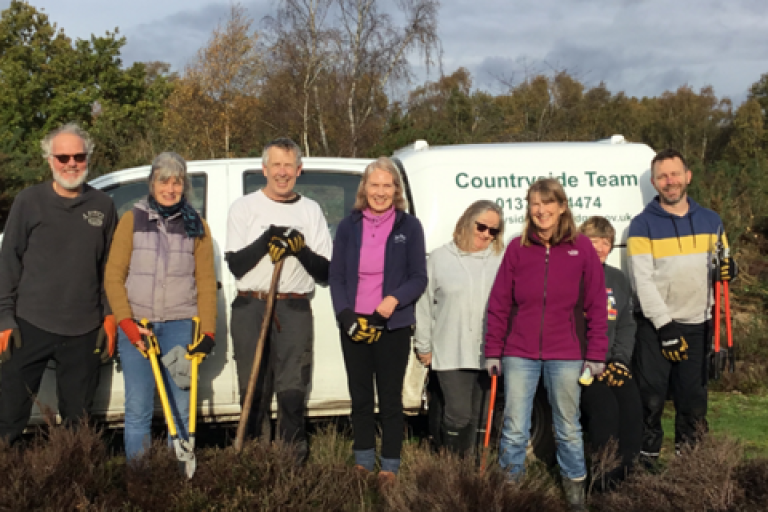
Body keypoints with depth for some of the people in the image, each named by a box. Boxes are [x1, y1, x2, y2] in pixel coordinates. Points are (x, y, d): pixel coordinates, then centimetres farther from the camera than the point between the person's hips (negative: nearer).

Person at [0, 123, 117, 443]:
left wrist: (110, 317, 6)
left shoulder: (103, 206, 6)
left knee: (77, 417, 12)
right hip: (30, 327, -2)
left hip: (84, 332, 2)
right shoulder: (30, 201, 0)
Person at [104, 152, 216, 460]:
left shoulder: (196, 226, 9)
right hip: (136, 326, -1)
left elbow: (206, 283, 7)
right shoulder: (132, 220, 5)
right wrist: (126, 322, -8)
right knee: (138, 410, 0)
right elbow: (113, 277, 3)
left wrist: (207, 331, -2)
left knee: (181, 409, 3)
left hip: (179, 327, 1)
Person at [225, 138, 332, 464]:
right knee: (253, 390, 3)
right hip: (250, 308, 0)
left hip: (295, 311, 0)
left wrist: (301, 250, -10)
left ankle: (293, 460, -1)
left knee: (292, 391, -7)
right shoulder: (244, 207, 10)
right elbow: (235, 265, 0)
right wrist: (265, 241, -14)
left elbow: (326, 272, 8)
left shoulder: (310, 210, 14)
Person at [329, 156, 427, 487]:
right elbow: (336, 277, 5)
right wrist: (346, 316, -9)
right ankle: (363, 464, 24)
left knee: (390, 399, 3)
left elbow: (419, 278, -1)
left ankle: (390, 468, 13)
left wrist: (394, 300, -19)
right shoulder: (348, 227, 6)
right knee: (360, 398, 11)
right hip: (353, 325, 3)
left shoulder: (409, 227, 0)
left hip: (393, 326, -2)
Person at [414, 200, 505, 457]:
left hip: (485, 353, 2)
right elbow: (424, 305, 6)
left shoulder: (501, 260, 4)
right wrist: (423, 346, 6)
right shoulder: (440, 258, 2)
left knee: (474, 416, 12)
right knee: (458, 413, -7)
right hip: (450, 354, -2)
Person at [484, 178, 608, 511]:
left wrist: (596, 354, -2)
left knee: (568, 428, 13)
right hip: (519, 354, 1)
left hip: (565, 355, 0)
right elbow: (498, 304, 4)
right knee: (514, 429, 5)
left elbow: (597, 306, 1)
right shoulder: (517, 248, 2)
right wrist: (493, 351, 1)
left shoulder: (581, 248, 0)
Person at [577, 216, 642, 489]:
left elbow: (626, 326, 19)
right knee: (604, 404, -27)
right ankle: (604, 479, -18)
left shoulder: (618, 280, 18)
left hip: (610, 363, 5)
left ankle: (626, 472, -12)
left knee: (632, 403, -21)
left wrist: (620, 361, 2)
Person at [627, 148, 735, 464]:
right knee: (651, 399, -3)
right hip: (655, 326, -3)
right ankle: (647, 458, 11)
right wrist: (665, 326, -16)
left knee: (693, 400, 10)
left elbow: (719, 267, 16)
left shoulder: (711, 221, 8)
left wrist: (728, 270, -10)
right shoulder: (642, 225, -4)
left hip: (697, 325, 4)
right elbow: (642, 280, -10)